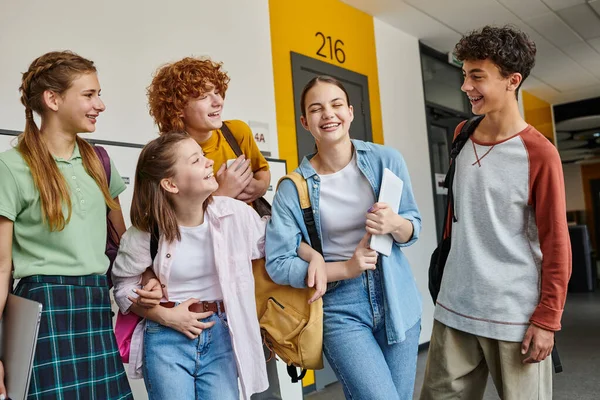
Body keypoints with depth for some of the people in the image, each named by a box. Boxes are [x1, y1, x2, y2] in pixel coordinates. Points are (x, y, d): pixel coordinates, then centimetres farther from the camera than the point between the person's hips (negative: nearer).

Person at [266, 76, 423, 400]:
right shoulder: (293, 188, -9)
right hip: (339, 306, -3)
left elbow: (414, 226, 4)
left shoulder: (386, 160, -5)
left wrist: (395, 224, -19)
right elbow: (277, 264, -9)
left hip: (396, 299, 3)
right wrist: (344, 268, -18)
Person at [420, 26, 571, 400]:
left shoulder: (540, 154, -11)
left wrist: (547, 318, -10)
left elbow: (556, 243, -9)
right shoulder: (462, 135, 7)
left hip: (515, 317, -5)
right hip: (454, 307, 5)